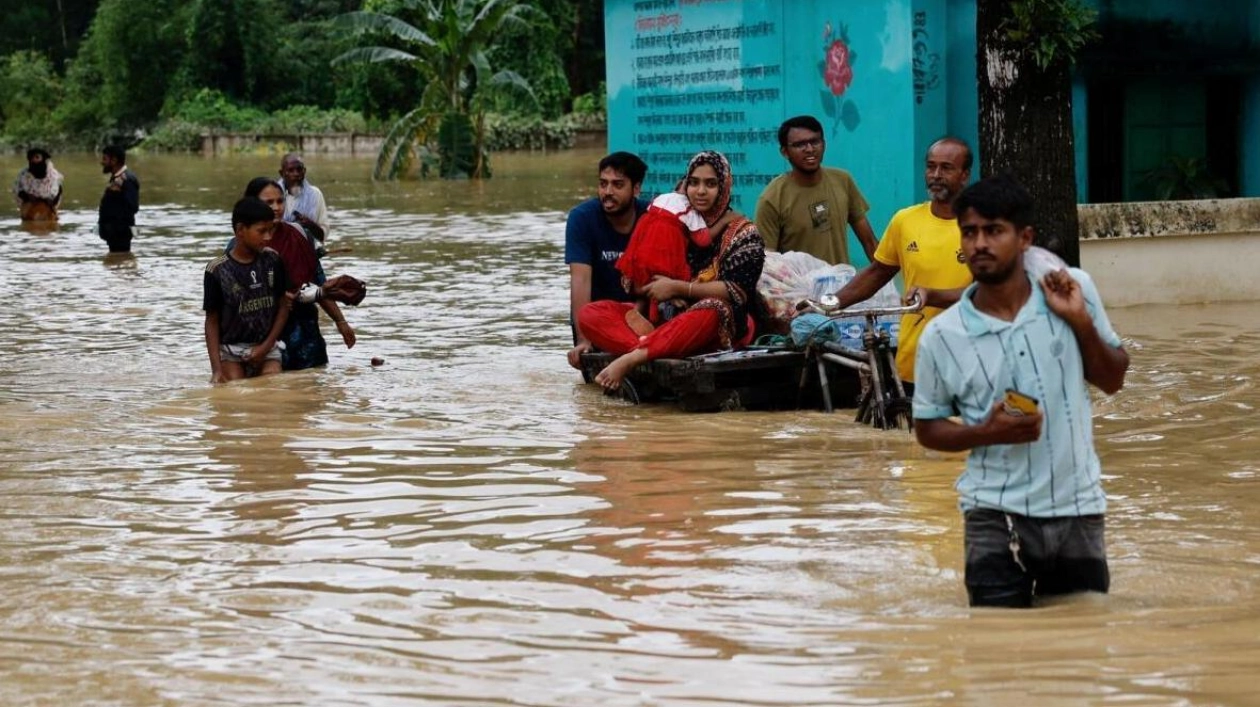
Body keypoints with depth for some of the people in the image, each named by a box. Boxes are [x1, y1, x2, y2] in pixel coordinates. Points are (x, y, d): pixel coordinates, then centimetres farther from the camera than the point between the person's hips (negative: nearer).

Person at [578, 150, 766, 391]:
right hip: (669, 317, 5)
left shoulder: (743, 233, 1)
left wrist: (678, 288, -18)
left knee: (709, 312, -43)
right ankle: (650, 343, -41)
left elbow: (738, 291, -13)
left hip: (725, 326, -5)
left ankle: (631, 358, -43)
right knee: (590, 314, -14)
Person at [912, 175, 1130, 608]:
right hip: (996, 517, -2)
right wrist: (987, 432, -16)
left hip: (1077, 508, 2)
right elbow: (927, 428, 3)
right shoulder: (941, 336, -7)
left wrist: (1081, 322, -11)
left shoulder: (1074, 290, -3)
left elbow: (1113, 380, 7)